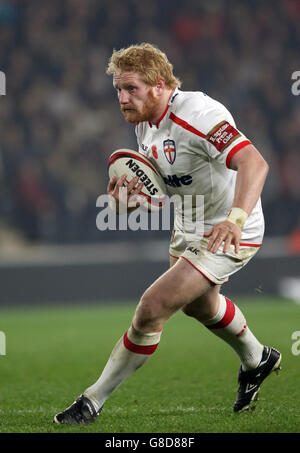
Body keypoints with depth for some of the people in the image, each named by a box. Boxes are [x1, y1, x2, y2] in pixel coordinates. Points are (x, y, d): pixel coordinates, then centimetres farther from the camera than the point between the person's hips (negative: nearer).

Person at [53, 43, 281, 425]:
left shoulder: (198, 115, -32)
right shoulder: (144, 122, -3)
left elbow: (254, 163, -43)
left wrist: (235, 219, -59)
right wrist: (130, 189, -12)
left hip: (227, 235, -10)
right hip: (188, 228, 10)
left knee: (151, 309, -17)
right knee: (199, 306, 32)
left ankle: (94, 401, -2)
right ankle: (257, 360, 60)